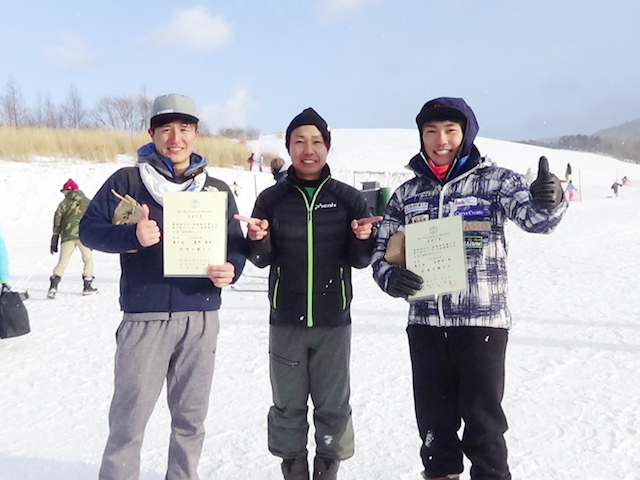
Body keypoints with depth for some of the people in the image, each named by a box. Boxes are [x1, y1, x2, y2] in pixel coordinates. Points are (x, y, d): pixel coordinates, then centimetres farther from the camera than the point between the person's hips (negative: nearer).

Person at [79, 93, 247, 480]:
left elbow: (237, 245, 12)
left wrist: (231, 270, -10)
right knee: (129, 418, 2)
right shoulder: (127, 181, 3)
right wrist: (133, 235, -18)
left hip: (201, 317, 3)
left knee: (191, 417, 14)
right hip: (144, 317, -2)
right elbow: (89, 228, 0)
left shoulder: (217, 190, 11)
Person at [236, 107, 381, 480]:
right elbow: (262, 260, 2)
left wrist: (362, 239, -18)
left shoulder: (349, 198, 1)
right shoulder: (271, 199, 2)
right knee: (288, 405, 10)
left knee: (333, 406, 8)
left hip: (334, 321, 0)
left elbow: (360, 261, 3)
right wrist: (258, 240, -18)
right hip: (286, 321, 1)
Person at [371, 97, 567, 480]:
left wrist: (548, 201, -45)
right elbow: (382, 249, 12)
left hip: (482, 322, -3)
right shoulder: (407, 193, 7)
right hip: (425, 323, 4)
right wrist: (391, 277, -11)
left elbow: (534, 217, -21)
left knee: (483, 420, 7)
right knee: (434, 419, 16)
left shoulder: (496, 180, -4)